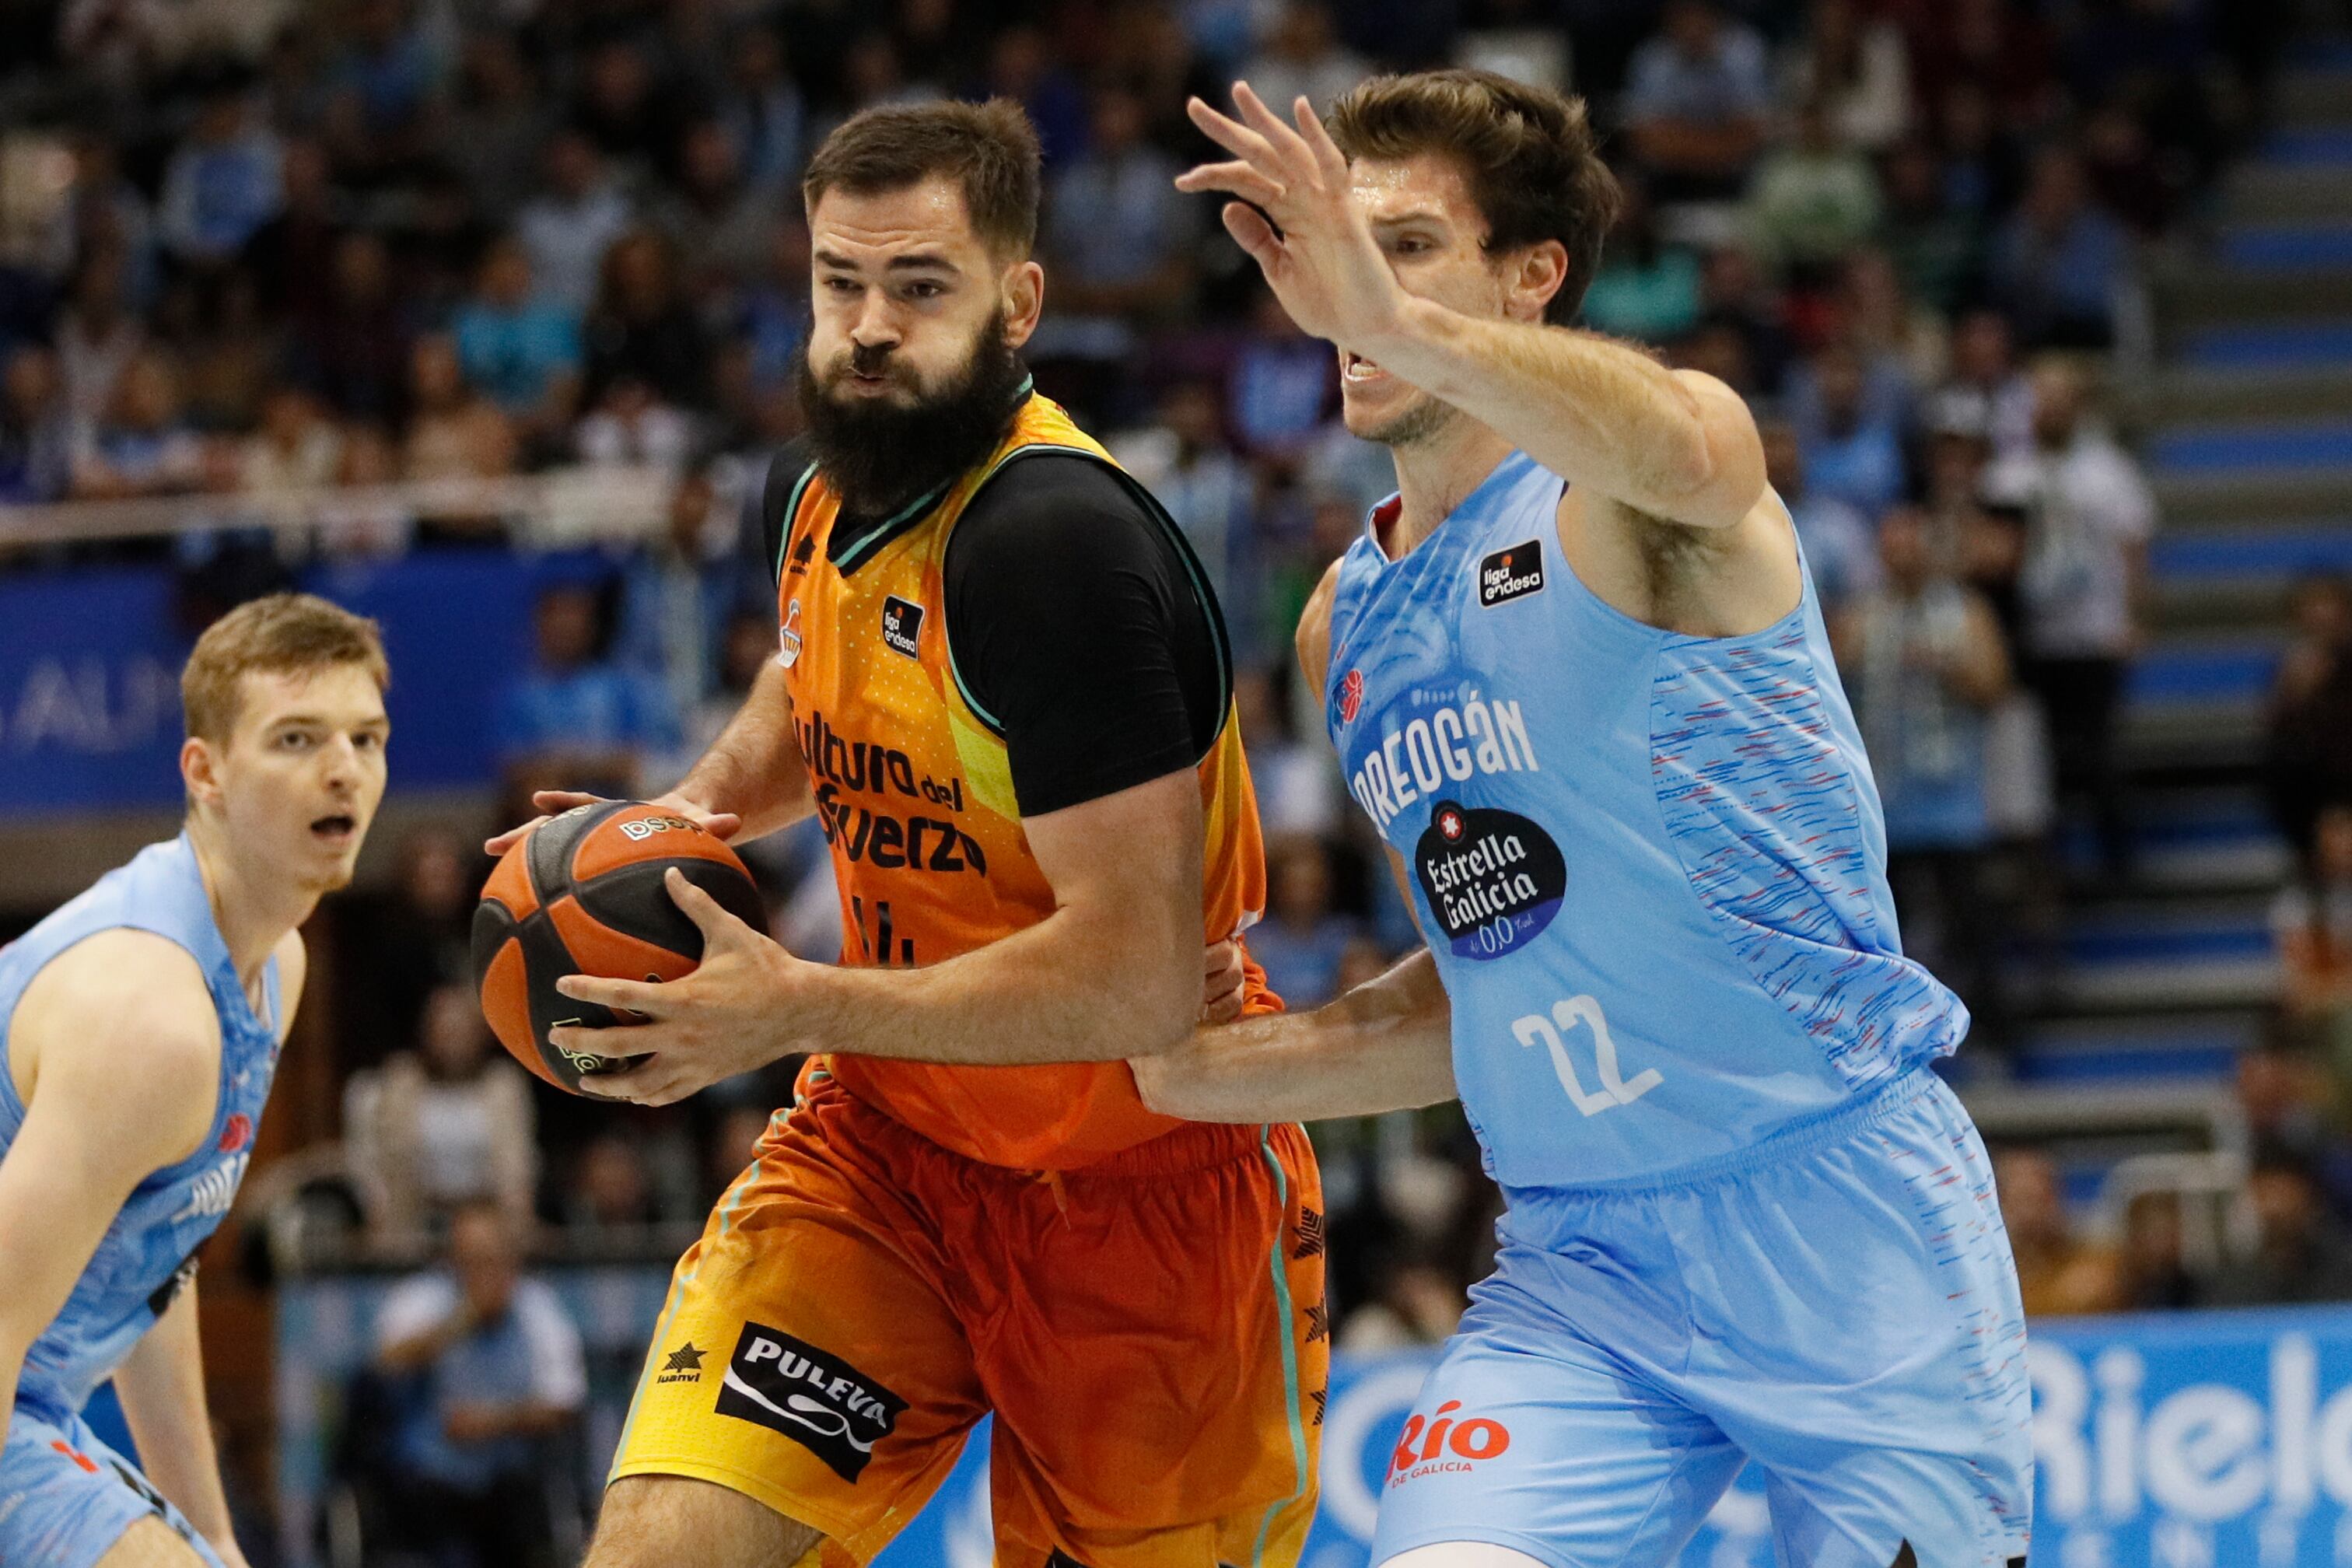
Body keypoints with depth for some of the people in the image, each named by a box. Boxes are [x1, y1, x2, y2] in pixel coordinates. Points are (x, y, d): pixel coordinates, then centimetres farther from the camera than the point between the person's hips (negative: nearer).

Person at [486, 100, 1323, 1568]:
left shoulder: (1059, 539, -25)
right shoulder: (819, 494, 2)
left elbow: (1136, 980, -29)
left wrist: (801, 1008, -25)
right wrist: (691, 814, 8)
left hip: (1140, 1182, -6)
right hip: (893, 1135, 6)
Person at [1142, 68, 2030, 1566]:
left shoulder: (1619, 511, -7)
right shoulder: (1349, 625, 13)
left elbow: (1688, 455, -36)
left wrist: (1393, 320, -48)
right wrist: (1195, 1069, 14)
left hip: (1845, 1218, -5)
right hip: (1579, 1272, 5)